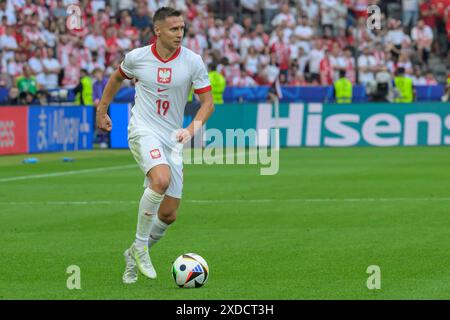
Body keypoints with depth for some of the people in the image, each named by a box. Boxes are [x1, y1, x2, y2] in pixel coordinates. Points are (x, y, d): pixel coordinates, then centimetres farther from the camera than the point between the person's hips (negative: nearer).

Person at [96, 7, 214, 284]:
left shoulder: (193, 62, -4)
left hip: (173, 137, 3)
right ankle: (140, 245, -18)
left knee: (169, 214, 2)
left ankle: (135, 255, 28)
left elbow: (208, 102, -1)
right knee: (162, 179, -33)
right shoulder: (137, 57, -3)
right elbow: (117, 78, 18)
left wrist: (192, 129, -18)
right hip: (143, 131, -3)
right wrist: (102, 110, 24)